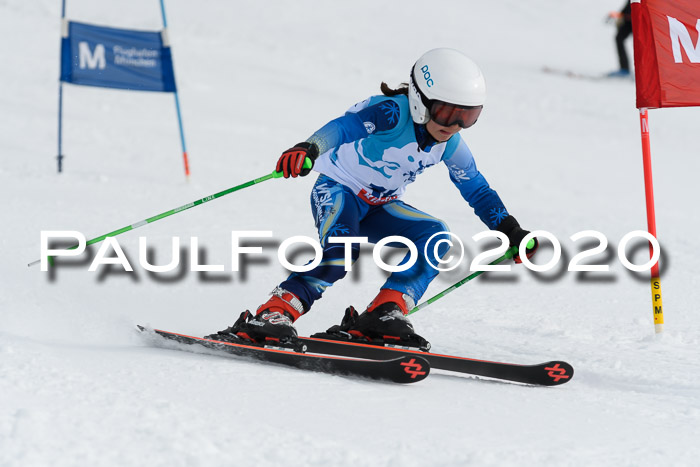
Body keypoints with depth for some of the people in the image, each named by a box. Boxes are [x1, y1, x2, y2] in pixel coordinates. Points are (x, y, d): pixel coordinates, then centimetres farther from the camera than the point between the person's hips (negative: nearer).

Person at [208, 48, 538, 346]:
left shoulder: (449, 145, -6)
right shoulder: (392, 112, -26)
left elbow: (477, 190, 9)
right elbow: (345, 126, -43)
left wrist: (510, 231, 7)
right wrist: (310, 148, -63)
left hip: (378, 208, 7)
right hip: (338, 191, -7)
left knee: (435, 236, -15)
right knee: (341, 248, -34)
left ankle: (384, 314, -25)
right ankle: (273, 315, -37)